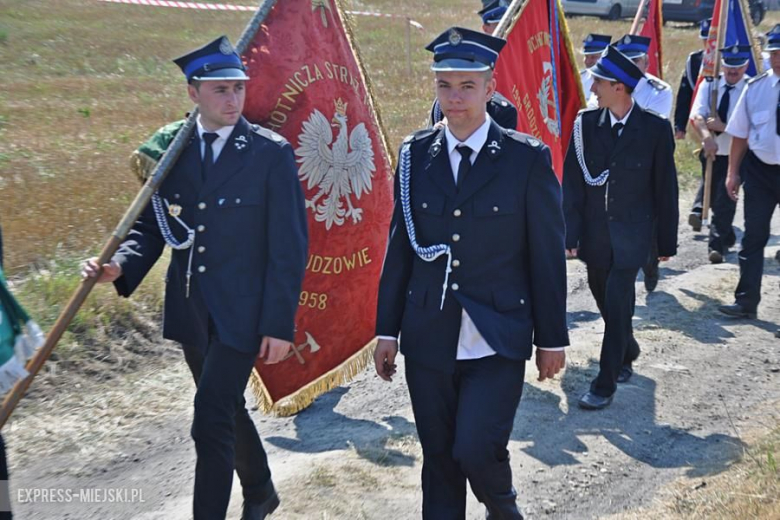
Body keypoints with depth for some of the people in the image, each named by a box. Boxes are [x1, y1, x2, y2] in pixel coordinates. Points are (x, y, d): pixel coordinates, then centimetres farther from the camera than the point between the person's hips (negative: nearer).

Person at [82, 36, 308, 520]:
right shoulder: (170, 149, 2)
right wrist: (122, 267, -14)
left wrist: (279, 324, -13)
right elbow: (152, 225, 7)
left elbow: (289, 246, -10)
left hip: (241, 311, -5)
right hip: (191, 309, 5)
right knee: (227, 408, 22)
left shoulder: (272, 153, -10)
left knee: (210, 423, -9)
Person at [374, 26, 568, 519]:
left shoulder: (528, 158, -6)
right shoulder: (415, 154, 2)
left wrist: (552, 339, -1)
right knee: (439, 460, 12)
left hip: (498, 342, -3)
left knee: (475, 450, -8)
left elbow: (548, 255, -3)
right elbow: (400, 246, 6)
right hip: (428, 339, 3)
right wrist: (388, 330, 6)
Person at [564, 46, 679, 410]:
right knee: (604, 299, 17)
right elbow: (572, 182, -2)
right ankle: (627, 353, 43)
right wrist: (571, 232, -8)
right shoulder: (585, 124, -3)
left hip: (631, 233, -3)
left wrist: (667, 241, 0)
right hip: (594, 232, 3)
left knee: (617, 305, -7)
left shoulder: (655, 129, -8)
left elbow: (665, 188, -2)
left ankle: (605, 384, 2)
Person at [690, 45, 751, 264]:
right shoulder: (709, 85, -4)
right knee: (714, 200, 15)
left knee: (725, 201, -13)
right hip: (711, 153, 4)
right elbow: (697, 116, -17)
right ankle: (728, 237, 36)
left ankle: (717, 245, -6)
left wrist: (722, 126, -28)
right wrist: (707, 137, -35)